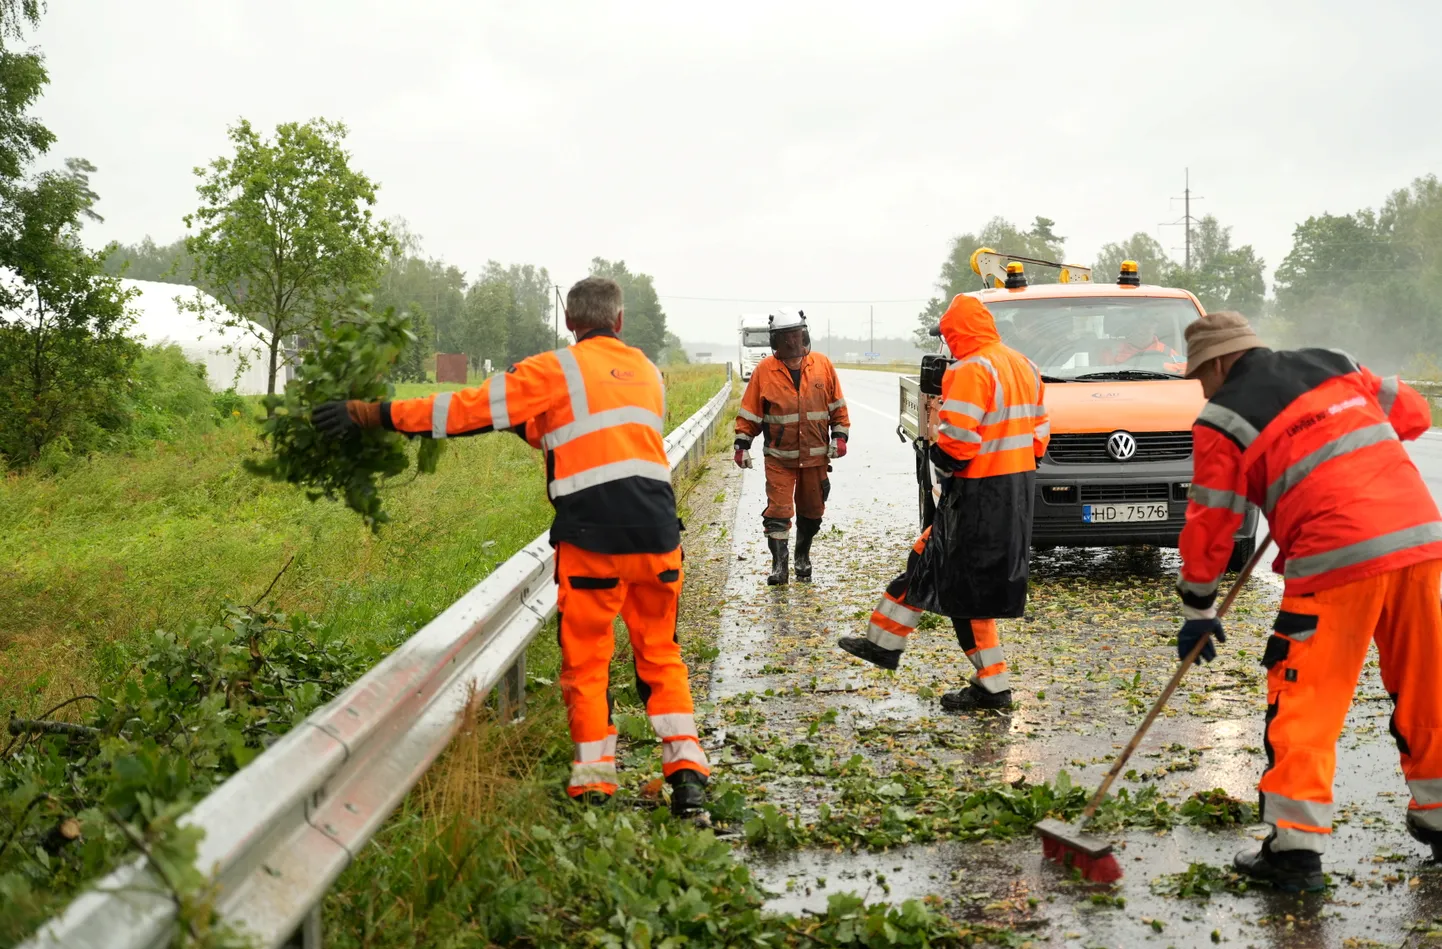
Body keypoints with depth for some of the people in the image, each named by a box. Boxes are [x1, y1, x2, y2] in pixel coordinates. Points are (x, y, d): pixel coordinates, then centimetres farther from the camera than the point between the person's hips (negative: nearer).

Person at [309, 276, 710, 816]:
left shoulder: (558, 371, 0)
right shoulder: (647, 372, 18)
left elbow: (472, 409, -4)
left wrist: (371, 414, -1)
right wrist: (537, 425, 27)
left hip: (592, 533, -5)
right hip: (657, 530, 5)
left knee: (586, 659, 6)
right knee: (659, 651, 16)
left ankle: (594, 780, 8)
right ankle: (686, 763, 9)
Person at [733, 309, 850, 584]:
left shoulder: (822, 365, 2)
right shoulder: (764, 370, -3)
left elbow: (838, 405, 8)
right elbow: (749, 412, 2)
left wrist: (839, 436, 0)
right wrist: (742, 444, -3)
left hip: (815, 455, 2)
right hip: (779, 456, -2)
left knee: (811, 510, 13)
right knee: (778, 510, -8)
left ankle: (803, 557, 32)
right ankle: (779, 564, -2)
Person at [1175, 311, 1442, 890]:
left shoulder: (1224, 420, 2)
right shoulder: (1332, 366, 18)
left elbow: (1209, 524, 4)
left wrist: (1198, 613, 14)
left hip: (1338, 559, -6)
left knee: (1305, 702, 2)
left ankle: (1294, 847, 1)